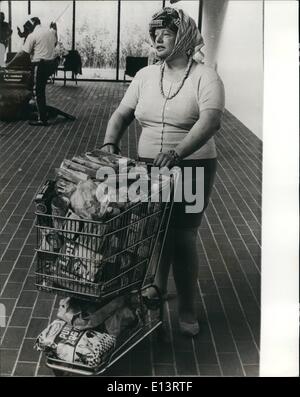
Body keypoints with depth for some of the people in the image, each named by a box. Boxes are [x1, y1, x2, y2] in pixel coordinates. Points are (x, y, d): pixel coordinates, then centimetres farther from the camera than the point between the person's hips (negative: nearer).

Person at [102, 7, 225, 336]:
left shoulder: (205, 77, -8)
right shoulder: (145, 76, 8)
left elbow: (211, 121, -24)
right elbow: (121, 115, 7)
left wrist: (177, 153, -37)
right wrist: (109, 144, -13)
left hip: (192, 169, -4)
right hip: (149, 168, 4)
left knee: (183, 237, -1)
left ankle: (187, 309, 13)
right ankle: (157, 286, 36)